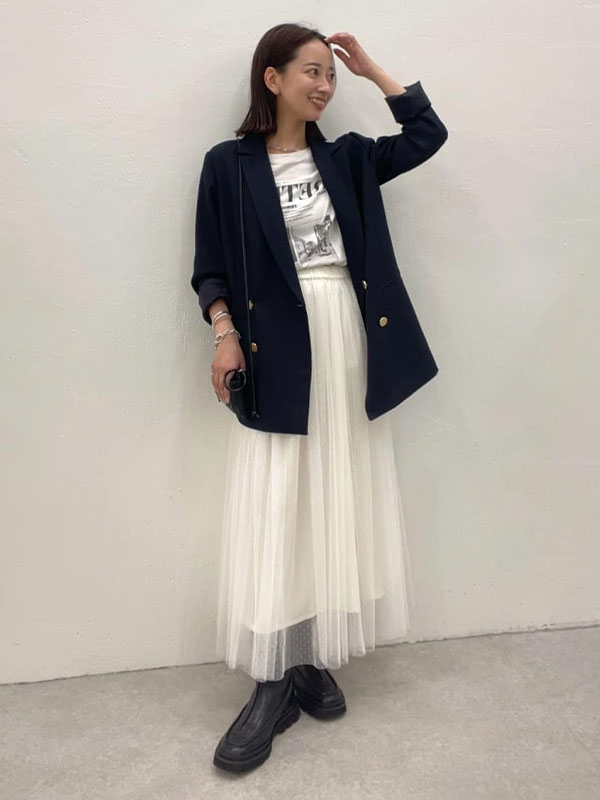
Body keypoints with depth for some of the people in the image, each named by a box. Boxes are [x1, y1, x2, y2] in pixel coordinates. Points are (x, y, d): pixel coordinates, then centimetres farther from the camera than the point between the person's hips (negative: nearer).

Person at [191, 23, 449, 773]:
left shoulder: (347, 157, 13)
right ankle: (272, 684, 7)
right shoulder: (229, 164, 3)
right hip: (276, 349, -3)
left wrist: (373, 70, 13)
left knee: (339, 502, 6)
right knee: (273, 508, -4)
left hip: (348, 341, 4)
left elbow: (428, 133, 15)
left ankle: (315, 662, 20)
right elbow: (210, 265, 2)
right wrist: (224, 332, -12)